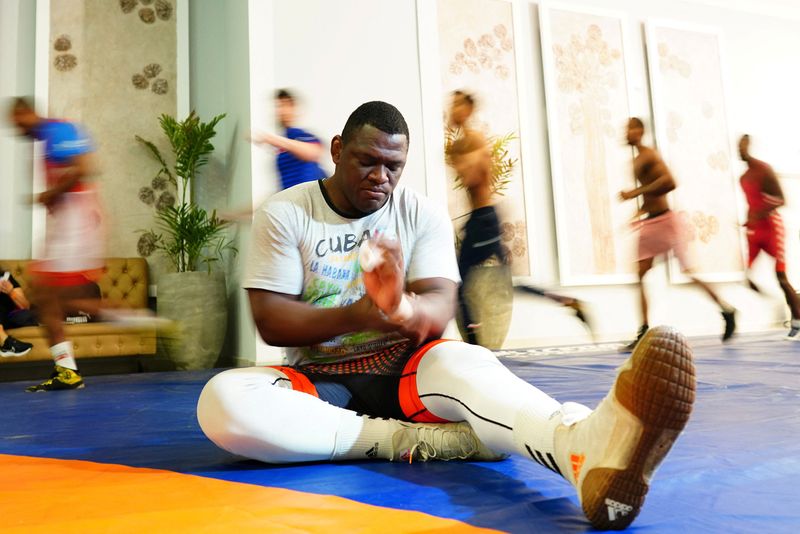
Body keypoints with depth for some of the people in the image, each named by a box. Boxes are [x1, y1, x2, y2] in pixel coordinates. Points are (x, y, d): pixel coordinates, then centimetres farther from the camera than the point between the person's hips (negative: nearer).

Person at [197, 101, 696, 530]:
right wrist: (358, 316, -29)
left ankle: (590, 449, -66)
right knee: (223, 400, -31)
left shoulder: (424, 214, 0)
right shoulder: (284, 213, -3)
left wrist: (405, 310, -39)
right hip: (322, 381, 1)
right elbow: (271, 321, -10)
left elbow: (439, 311, -13)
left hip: (405, 374, 0)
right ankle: (426, 439, -32)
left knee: (464, 362, -35)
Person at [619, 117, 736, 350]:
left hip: (666, 220, -9)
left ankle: (727, 310, 17)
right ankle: (644, 331, 1)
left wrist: (635, 193, -25)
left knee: (688, 272, -3)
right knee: (641, 276, 0)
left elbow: (669, 181, -26)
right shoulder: (636, 161, 16)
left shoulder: (649, 156, -11)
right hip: (650, 222, 9)